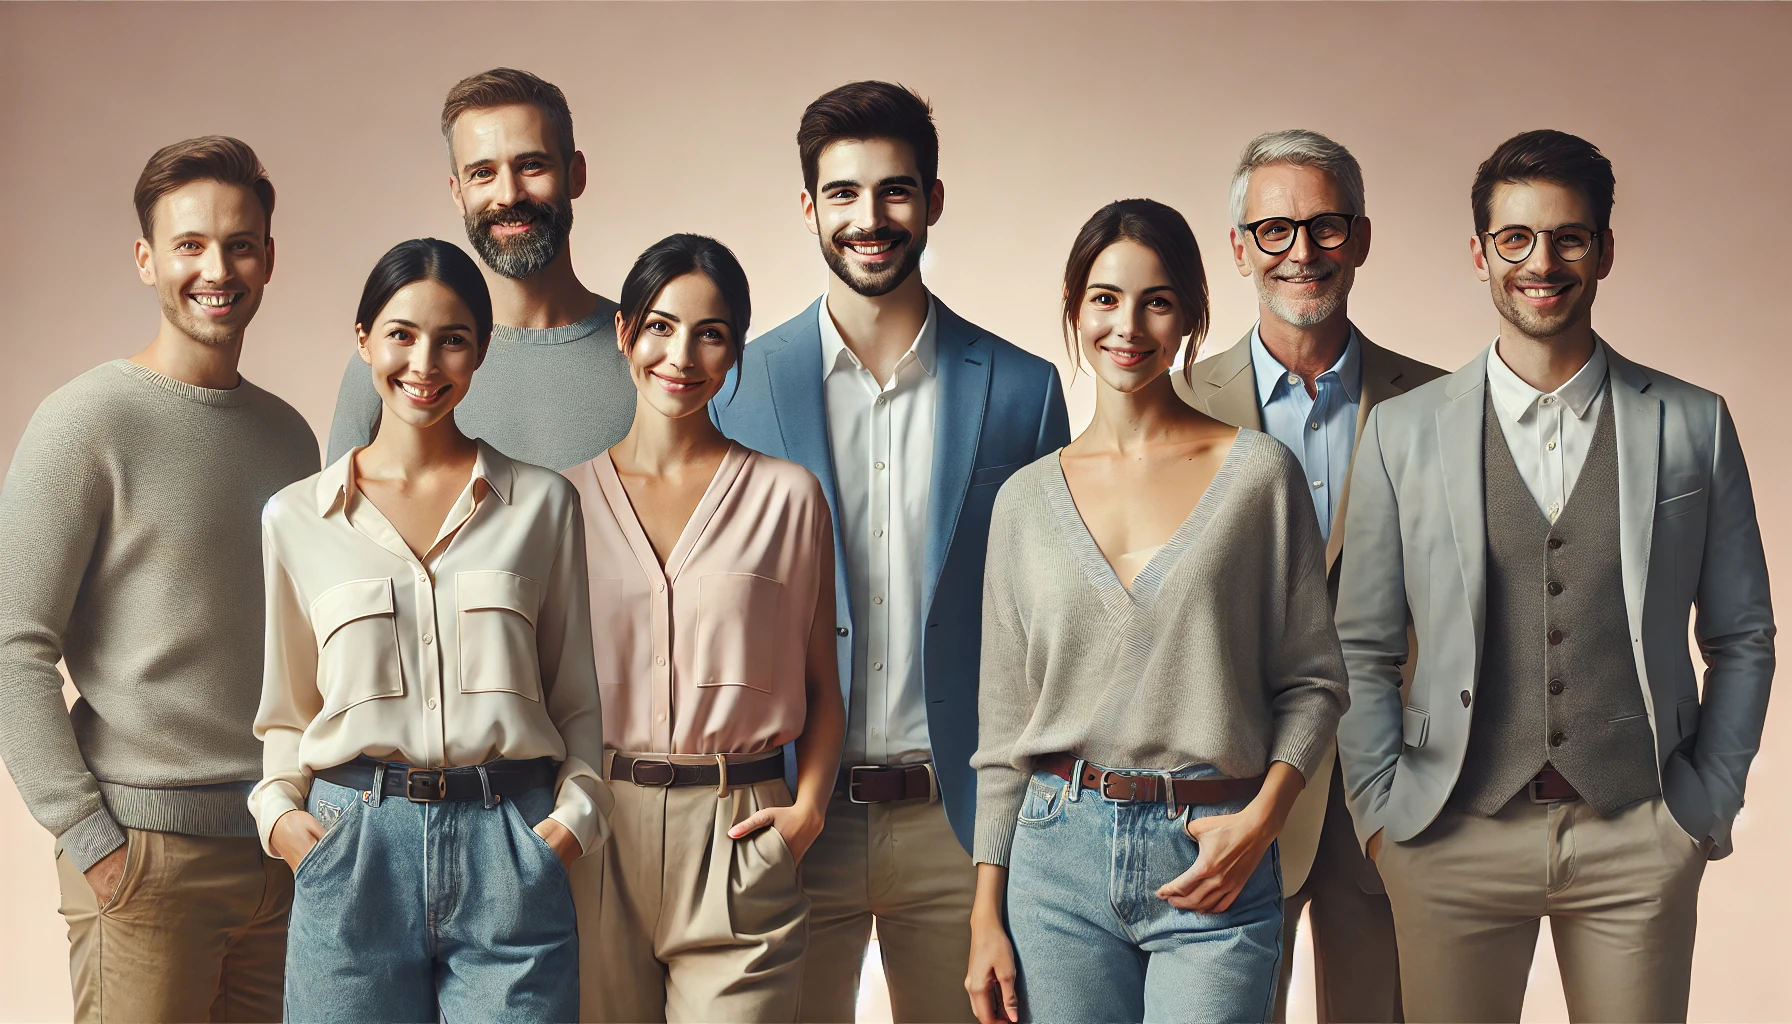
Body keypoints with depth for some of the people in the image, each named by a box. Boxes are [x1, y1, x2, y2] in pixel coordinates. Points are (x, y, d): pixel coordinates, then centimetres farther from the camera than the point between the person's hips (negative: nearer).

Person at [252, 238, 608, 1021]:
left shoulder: (543, 503, 8)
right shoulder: (296, 518, 9)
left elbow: (576, 700, 12)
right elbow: (287, 710, 16)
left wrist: (574, 814, -2)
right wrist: (279, 809, -1)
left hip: (508, 847, 0)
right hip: (354, 848, 1)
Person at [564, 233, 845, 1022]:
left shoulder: (787, 496, 5)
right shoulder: (567, 498, 8)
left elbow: (821, 685, 8)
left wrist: (808, 809, -5)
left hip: (737, 834, -1)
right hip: (595, 833, 1)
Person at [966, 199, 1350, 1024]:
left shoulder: (1259, 473, 0)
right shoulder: (1028, 499, 7)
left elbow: (1312, 681, 3)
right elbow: (1004, 724, 9)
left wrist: (1260, 821, -11)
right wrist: (986, 913, 7)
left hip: (1215, 864, -2)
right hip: (1059, 854, 2)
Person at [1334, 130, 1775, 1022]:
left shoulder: (1693, 426, 4)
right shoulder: (1402, 431, 3)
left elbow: (1742, 639, 9)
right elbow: (1361, 649, 5)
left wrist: (1709, 801, 3)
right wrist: (1383, 809, 0)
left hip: (1640, 839, 0)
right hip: (1454, 841, 0)